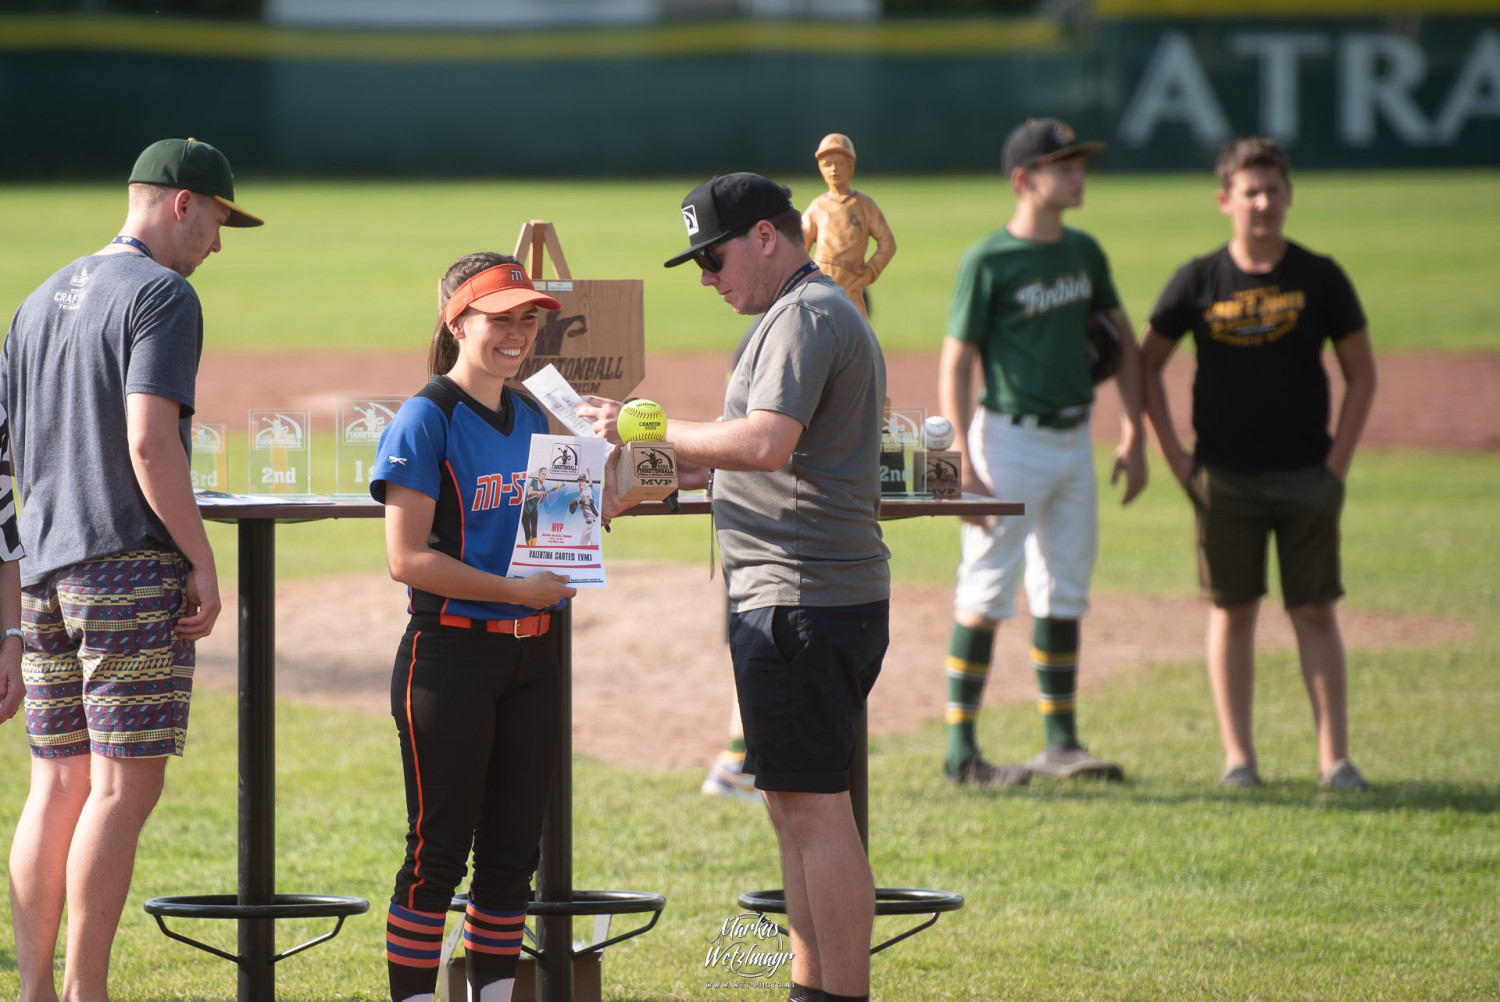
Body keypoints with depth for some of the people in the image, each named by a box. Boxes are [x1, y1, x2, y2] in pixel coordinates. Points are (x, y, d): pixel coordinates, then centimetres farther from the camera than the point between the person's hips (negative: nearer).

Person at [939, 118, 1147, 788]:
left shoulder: (1084, 254, 9)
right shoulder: (988, 262, -11)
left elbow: (1123, 343, 17)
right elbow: (954, 364, -12)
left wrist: (1134, 437, 10)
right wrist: (964, 466, -18)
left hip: (1074, 441, 7)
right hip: (1011, 439, -7)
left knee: (1064, 593, 11)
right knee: (987, 591, -5)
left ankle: (1061, 743, 18)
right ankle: (961, 749, -1)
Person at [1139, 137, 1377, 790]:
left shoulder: (1320, 278, 0)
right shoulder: (1199, 281, 0)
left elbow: (1361, 374, 5)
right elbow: (1145, 365, 7)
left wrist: (1337, 463, -2)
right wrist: (1176, 460, 1)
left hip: (1306, 476, 0)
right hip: (1225, 481, 0)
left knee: (1315, 613, 0)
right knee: (1232, 612, 5)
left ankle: (1334, 756, 2)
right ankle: (1237, 755, 10)